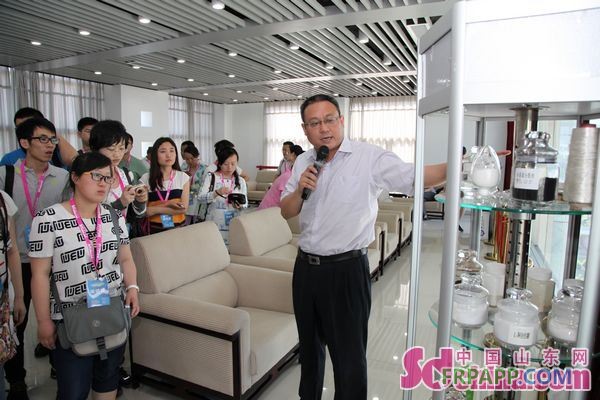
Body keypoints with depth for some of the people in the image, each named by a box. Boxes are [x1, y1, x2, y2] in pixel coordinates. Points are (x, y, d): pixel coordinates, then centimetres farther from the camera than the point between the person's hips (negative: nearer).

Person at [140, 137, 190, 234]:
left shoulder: (183, 177, -3)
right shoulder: (146, 178, -4)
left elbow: (183, 208, -9)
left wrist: (156, 209, -14)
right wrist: (168, 204, -20)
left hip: (178, 227, 1)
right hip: (154, 229, -1)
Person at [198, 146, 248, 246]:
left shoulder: (240, 181, 6)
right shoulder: (211, 177, -1)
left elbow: (245, 204, 8)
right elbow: (200, 198, -9)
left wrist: (240, 205, -14)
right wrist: (217, 192, -24)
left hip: (233, 225, 2)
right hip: (215, 224, -2)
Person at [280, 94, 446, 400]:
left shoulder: (370, 158, -11)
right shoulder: (303, 163, 6)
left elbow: (415, 177, -18)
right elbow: (286, 212, 8)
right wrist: (300, 189, -11)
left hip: (346, 270, -5)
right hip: (306, 268, 6)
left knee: (349, 355, 6)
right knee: (309, 345, 24)